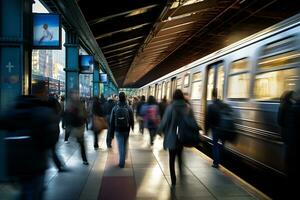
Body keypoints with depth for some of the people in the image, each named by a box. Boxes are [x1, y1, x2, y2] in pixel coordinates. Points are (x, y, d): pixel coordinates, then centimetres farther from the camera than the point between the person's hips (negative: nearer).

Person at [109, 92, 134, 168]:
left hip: (118, 130, -1)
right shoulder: (128, 108, -9)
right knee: (125, 145, 17)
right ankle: (122, 160, 30)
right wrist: (132, 127, 16)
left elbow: (112, 120, -3)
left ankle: (122, 162, 3)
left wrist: (112, 130, 5)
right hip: (126, 130, 1)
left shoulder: (115, 108, -8)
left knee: (120, 146, 5)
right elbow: (131, 120, -2)